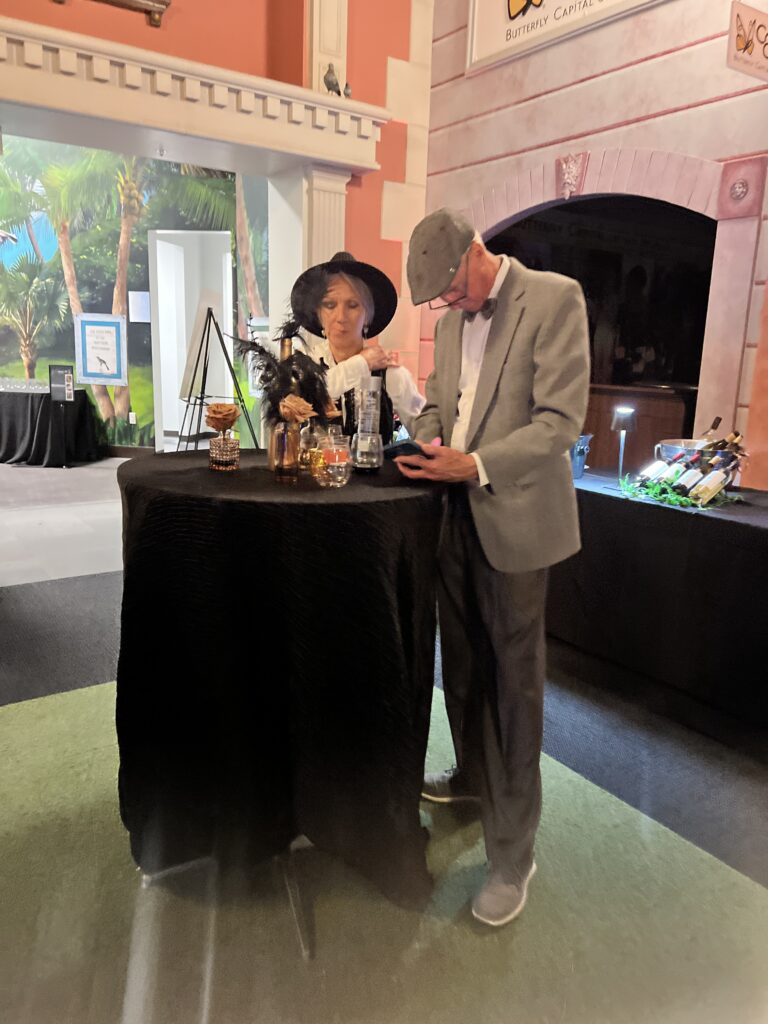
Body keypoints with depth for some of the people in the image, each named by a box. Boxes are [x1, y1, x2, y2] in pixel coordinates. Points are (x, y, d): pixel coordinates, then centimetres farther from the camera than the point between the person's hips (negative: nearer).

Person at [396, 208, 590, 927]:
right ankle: (473, 775, 41)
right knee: (462, 664, 17)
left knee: (514, 679, 0)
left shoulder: (554, 299, -9)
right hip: (456, 514, 7)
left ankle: (512, 854, 14)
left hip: (513, 517, -7)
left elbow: (561, 420, -16)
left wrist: (476, 464, -22)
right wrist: (425, 446, 0)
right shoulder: (451, 318, 14)